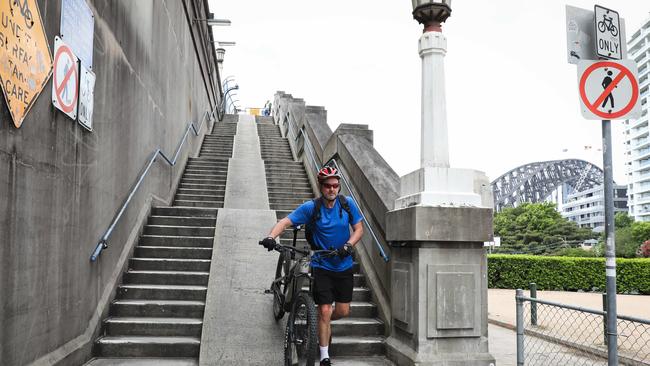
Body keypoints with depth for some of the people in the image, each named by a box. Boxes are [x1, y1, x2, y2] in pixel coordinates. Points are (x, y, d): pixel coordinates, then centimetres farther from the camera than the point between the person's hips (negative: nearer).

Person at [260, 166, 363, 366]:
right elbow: (285, 222, -17)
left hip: (344, 266, 3)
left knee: (343, 311, 8)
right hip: (322, 267, -3)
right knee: (325, 311, -4)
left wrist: (348, 245, -20)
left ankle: (324, 323, 42)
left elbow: (359, 228, -2)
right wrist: (271, 237, -35)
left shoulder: (347, 203, -6)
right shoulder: (311, 207, -12)